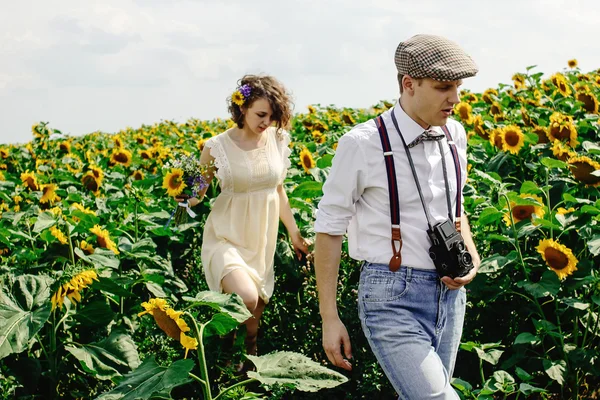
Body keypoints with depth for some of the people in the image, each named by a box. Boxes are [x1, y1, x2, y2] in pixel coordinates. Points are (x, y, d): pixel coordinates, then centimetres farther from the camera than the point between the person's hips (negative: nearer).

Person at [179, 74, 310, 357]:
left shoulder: (278, 140, -2)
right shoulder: (217, 147, -12)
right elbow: (197, 194, 0)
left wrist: (294, 233, 17)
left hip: (264, 240, 4)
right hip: (227, 238, -4)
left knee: (255, 316, 10)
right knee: (246, 299, -27)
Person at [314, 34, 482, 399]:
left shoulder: (455, 135, 4)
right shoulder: (363, 144, -14)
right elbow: (329, 230, -7)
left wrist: (470, 254, 1)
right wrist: (330, 319, -7)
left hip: (450, 293, 6)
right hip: (394, 300, -6)